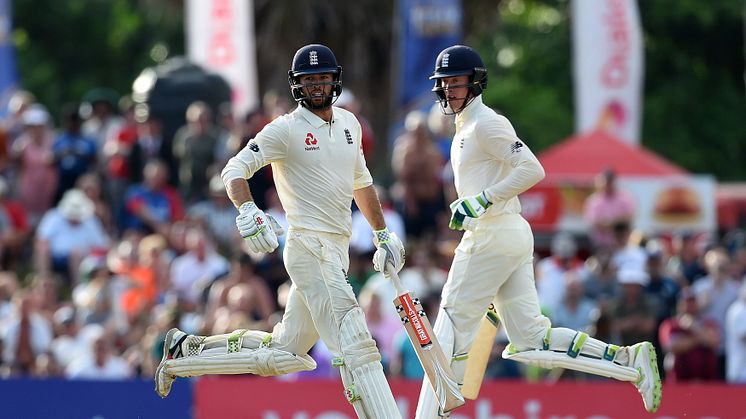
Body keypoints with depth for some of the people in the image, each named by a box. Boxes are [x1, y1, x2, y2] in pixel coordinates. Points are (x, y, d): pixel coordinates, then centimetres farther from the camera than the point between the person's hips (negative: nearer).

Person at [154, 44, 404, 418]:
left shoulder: (348, 123, 16)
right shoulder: (285, 130, -6)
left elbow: (361, 182, 29)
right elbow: (236, 169, -14)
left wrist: (383, 234, 28)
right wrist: (247, 211, -32)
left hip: (336, 252, 8)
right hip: (309, 249, -8)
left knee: (284, 353, 12)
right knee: (355, 344, -17)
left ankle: (187, 350, 24)